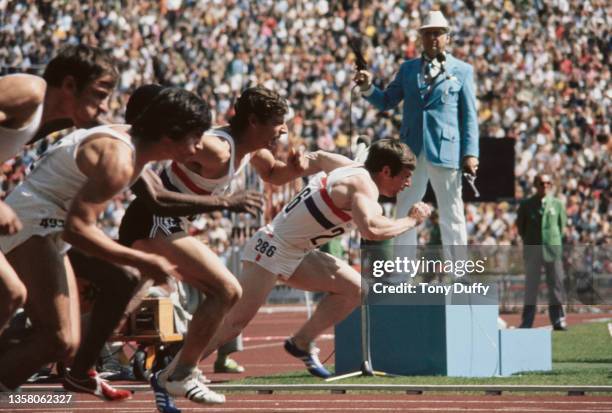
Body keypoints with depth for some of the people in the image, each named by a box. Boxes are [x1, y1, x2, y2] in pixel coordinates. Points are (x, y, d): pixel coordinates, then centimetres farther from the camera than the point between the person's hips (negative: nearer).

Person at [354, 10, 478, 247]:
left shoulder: (462, 71, 6)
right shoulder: (408, 69, 14)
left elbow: (469, 115, 1)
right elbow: (385, 102, 14)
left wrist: (470, 153, -8)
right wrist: (367, 87, -6)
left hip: (445, 150, -3)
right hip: (411, 149, 3)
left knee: (451, 214, 1)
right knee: (405, 212, 6)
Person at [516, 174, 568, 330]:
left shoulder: (557, 204, 4)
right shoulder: (526, 205, 0)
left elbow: (562, 224, 13)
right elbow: (520, 226, 9)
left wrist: (555, 240, 9)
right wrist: (528, 241, 8)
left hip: (553, 250, 1)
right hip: (532, 251, -1)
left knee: (556, 285, 1)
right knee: (531, 287, 1)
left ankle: (558, 319, 7)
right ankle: (527, 322, 5)